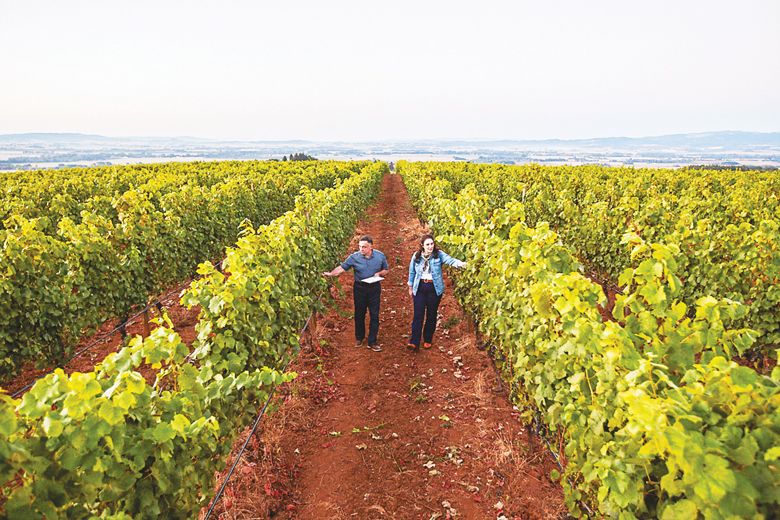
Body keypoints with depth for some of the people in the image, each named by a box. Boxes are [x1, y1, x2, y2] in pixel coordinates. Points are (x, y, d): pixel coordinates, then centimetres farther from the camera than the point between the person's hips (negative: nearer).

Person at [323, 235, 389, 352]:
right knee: (359, 315, 13)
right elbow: (342, 267, -11)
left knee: (374, 315, 2)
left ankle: (372, 342, 12)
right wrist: (330, 273, -26)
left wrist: (379, 273, -16)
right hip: (359, 288, 0)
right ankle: (359, 338, 34)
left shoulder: (380, 256, -8)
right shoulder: (354, 257, -12)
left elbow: (386, 270, 4)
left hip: (374, 288, 0)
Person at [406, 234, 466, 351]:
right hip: (420, 288, 1)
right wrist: (410, 287, 14)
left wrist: (459, 263, -46)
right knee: (418, 315, -4)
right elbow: (412, 272, 10)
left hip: (434, 288, -1)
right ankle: (414, 342, -4)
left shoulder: (439, 254, -8)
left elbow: (450, 260, -25)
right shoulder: (416, 256, -1)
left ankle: (428, 340, 25)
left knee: (431, 315, 10)